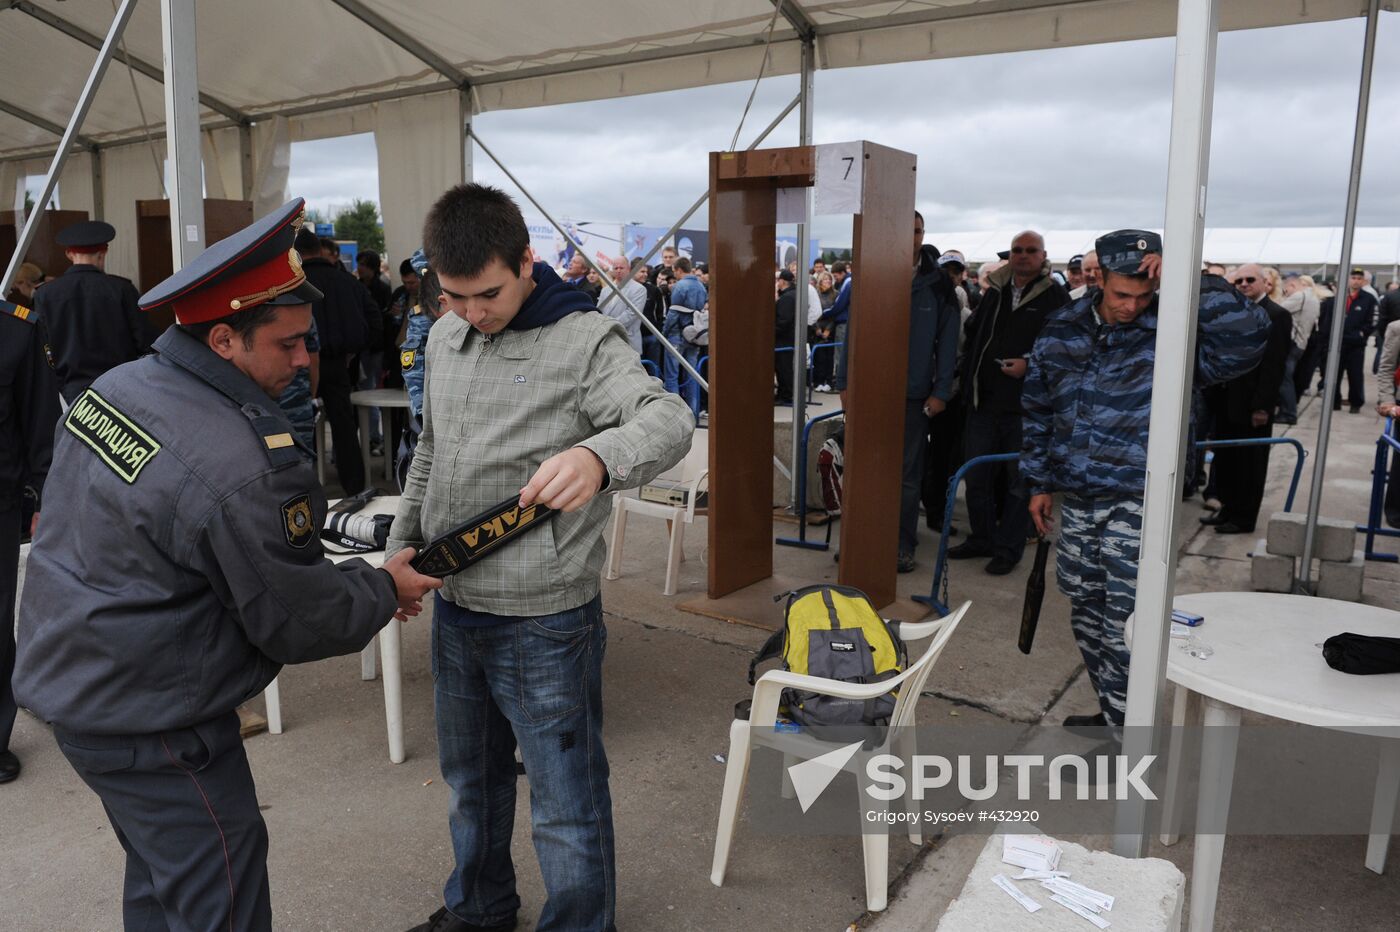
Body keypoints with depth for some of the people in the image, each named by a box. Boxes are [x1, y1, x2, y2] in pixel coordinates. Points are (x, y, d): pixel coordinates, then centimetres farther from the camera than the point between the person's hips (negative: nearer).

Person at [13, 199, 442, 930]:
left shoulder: (114, 385, -2)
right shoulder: (241, 471, -30)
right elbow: (298, 622, -19)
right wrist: (385, 589, -1)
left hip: (70, 678, 9)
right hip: (148, 718, -9)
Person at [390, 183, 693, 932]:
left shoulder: (582, 341, -16)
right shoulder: (445, 337, 6)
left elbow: (669, 419, -32)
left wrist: (598, 456, -52)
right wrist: (402, 544, 16)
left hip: (544, 623, -7)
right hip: (454, 606, 7)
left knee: (567, 806, 7)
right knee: (470, 779, 26)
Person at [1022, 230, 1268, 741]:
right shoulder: (1061, 331, 4)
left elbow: (1247, 336, -27)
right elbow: (1038, 411, 11)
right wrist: (1039, 483, 12)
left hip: (1136, 506, -5)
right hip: (1075, 501, 5)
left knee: (1124, 624, -6)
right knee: (1085, 613, 15)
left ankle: (1127, 731, 9)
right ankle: (1113, 711, 33)